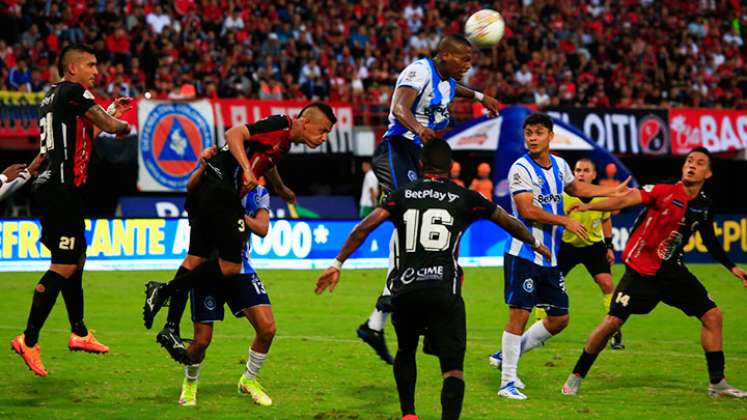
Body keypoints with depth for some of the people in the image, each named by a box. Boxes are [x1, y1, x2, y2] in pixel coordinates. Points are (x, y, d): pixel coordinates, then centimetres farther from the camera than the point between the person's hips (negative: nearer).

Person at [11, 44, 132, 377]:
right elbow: (111, 127, -9)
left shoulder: (52, 96, 19)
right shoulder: (73, 92, -10)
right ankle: (29, 340, -12)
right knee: (63, 266, -11)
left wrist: (110, 113, 27)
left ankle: (79, 333, 29)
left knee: (76, 258, 19)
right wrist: (124, 125, 13)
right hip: (62, 190, -11)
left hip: (49, 187, 11)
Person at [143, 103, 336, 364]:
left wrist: (283, 190, 61)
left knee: (197, 258, 8)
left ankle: (171, 328, 7)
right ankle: (165, 291, -11)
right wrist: (247, 169, -32)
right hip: (219, 187, -10)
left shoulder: (284, 141, 21)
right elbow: (234, 134, -21)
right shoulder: (280, 126, -9)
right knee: (230, 266, -11)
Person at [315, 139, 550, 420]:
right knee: (453, 368, -3)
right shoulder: (465, 199, 11)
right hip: (444, 292, -2)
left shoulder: (402, 196, 13)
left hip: (404, 291, 2)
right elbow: (509, 223, 23)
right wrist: (535, 244, 41)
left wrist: (338, 264, 6)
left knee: (405, 351, 28)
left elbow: (363, 228, 2)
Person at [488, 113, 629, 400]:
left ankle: (506, 355, 23)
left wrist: (614, 191, 34)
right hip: (524, 254, -8)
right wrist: (566, 222, -17)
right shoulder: (521, 169, -13)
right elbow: (528, 211, -21)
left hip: (550, 257, 8)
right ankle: (507, 382, -2)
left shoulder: (559, 165, 10)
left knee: (559, 319, 10)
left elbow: (576, 188, 31)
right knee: (519, 314, -10)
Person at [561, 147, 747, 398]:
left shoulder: (704, 206, 2)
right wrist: (589, 206, -39)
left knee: (712, 316, 1)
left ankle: (717, 383, 14)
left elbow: (710, 242, 19)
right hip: (641, 270, -6)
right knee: (613, 322, -11)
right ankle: (575, 378, 5)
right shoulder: (665, 191, -15)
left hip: (673, 270, 6)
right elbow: (626, 200, -27)